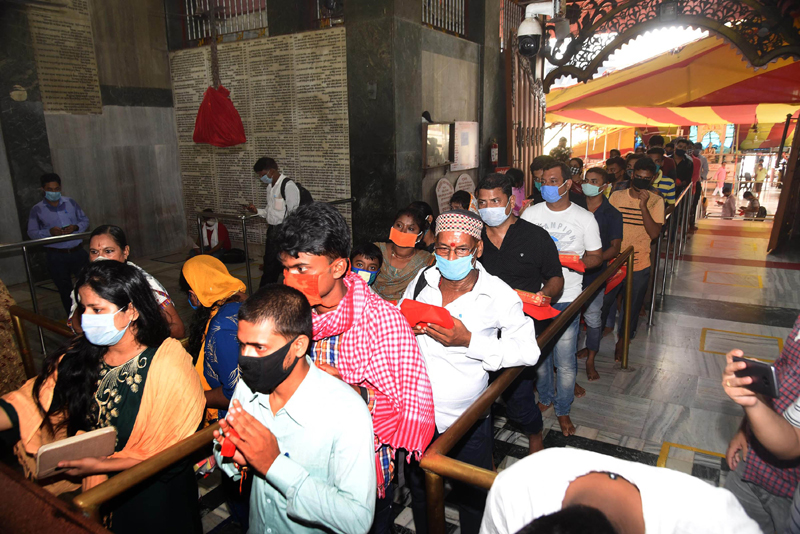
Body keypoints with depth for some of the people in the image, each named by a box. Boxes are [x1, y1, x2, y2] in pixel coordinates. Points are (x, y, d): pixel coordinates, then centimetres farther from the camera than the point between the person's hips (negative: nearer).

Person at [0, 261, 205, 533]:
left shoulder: (169, 367, -25)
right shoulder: (81, 355, -6)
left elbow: (170, 452, -20)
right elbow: (33, 400, -11)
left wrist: (99, 466, -22)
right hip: (92, 489, 5)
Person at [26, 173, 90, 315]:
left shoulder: (70, 202, 6)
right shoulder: (37, 210, 1)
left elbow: (85, 220, 10)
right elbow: (32, 232, 0)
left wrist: (76, 227, -10)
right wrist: (50, 232, -17)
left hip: (77, 251, 1)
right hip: (56, 256, -1)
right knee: (65, 290, 9)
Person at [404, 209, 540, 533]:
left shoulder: (499, 295, -14)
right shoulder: (421, 282, -4)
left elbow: (528, 350, -19)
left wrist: (469, 341, -27)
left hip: (467, 421, -3)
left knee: (472, 498, 19)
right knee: (420, 492, 25)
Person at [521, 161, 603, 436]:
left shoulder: (585, 218, -1)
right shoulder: (530, 213, 3)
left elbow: (596, 256, 3)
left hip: (566, 299, -2)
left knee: (565, 361, 3)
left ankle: (563, 410, 25)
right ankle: (545, 398, 39)